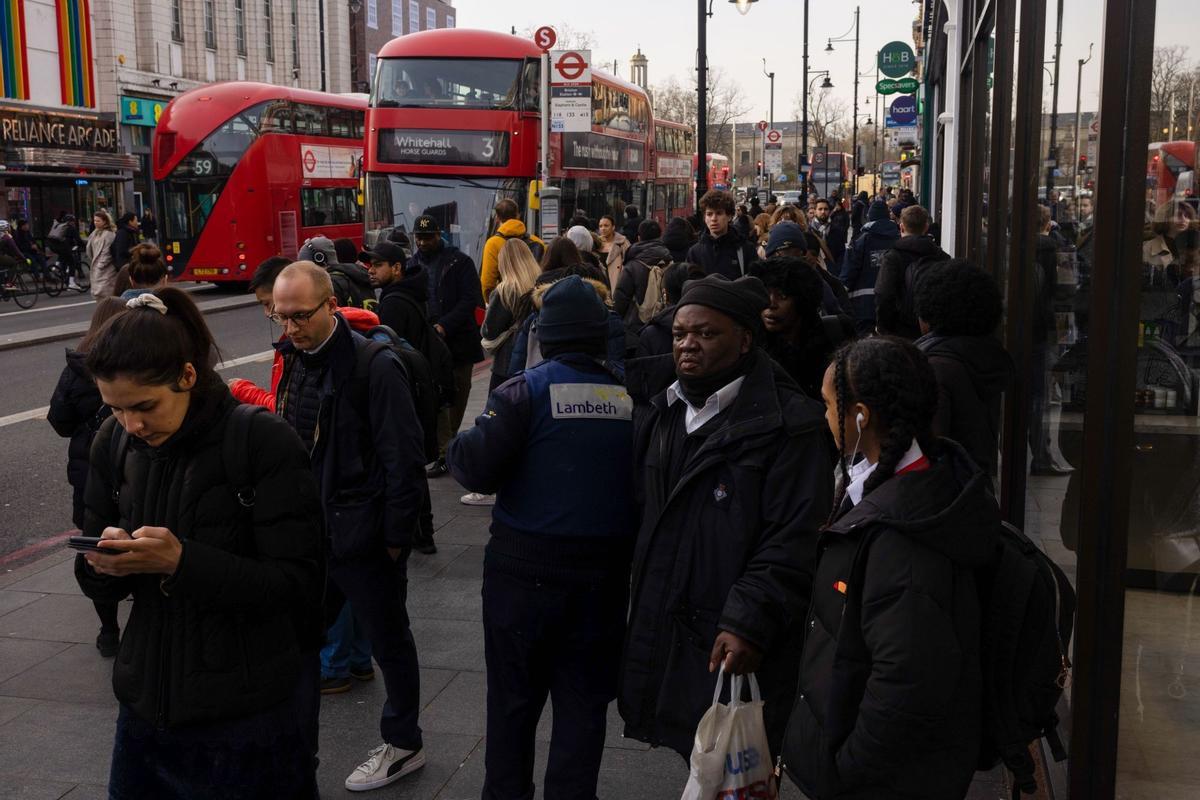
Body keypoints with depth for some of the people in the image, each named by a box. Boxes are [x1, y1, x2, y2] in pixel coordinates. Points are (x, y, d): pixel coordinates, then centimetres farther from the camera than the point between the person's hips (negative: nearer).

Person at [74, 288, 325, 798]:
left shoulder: (266, 444, -15)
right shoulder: (114, 445, 1)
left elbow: (300, 582, -17)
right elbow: (97, 584, 8)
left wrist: (182, 562, -27)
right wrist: (104, 565, -16)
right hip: (148, 702, 5)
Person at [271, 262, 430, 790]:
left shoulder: (373, 365, -17)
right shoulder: (295, 360, 5)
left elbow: (402, 458, -16)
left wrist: (396, 537, -15)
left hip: (363, 535, -6)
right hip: (310, 530, 7)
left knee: (388, 641, 10)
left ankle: (403, 744, 27)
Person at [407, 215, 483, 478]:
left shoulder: (459, 262, -1)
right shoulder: (411, 265, 9)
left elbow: (470, 299, -9)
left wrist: (444, 325, -19)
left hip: (459, 340, -1)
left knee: (458, 396, 8)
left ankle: (446, 447, 23)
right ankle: (444, 452, -1)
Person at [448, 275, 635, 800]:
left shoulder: (528, 390, -11)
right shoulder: (632, 397, -2)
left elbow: (476, 468, -17)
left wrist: (457, 446, 4)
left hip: (528, 567, -2)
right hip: (604, 572, 2)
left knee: (514, 697, 13)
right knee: (584, 701, 13)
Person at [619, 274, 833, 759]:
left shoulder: (789, 425, -12)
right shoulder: (660, 413, 12)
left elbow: (792, 542, -18)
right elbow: (641, 511, 21)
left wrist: (749, 624, -23)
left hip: (740, 648, -7)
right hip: (662, 632, 7)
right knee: (696, 763, 17)